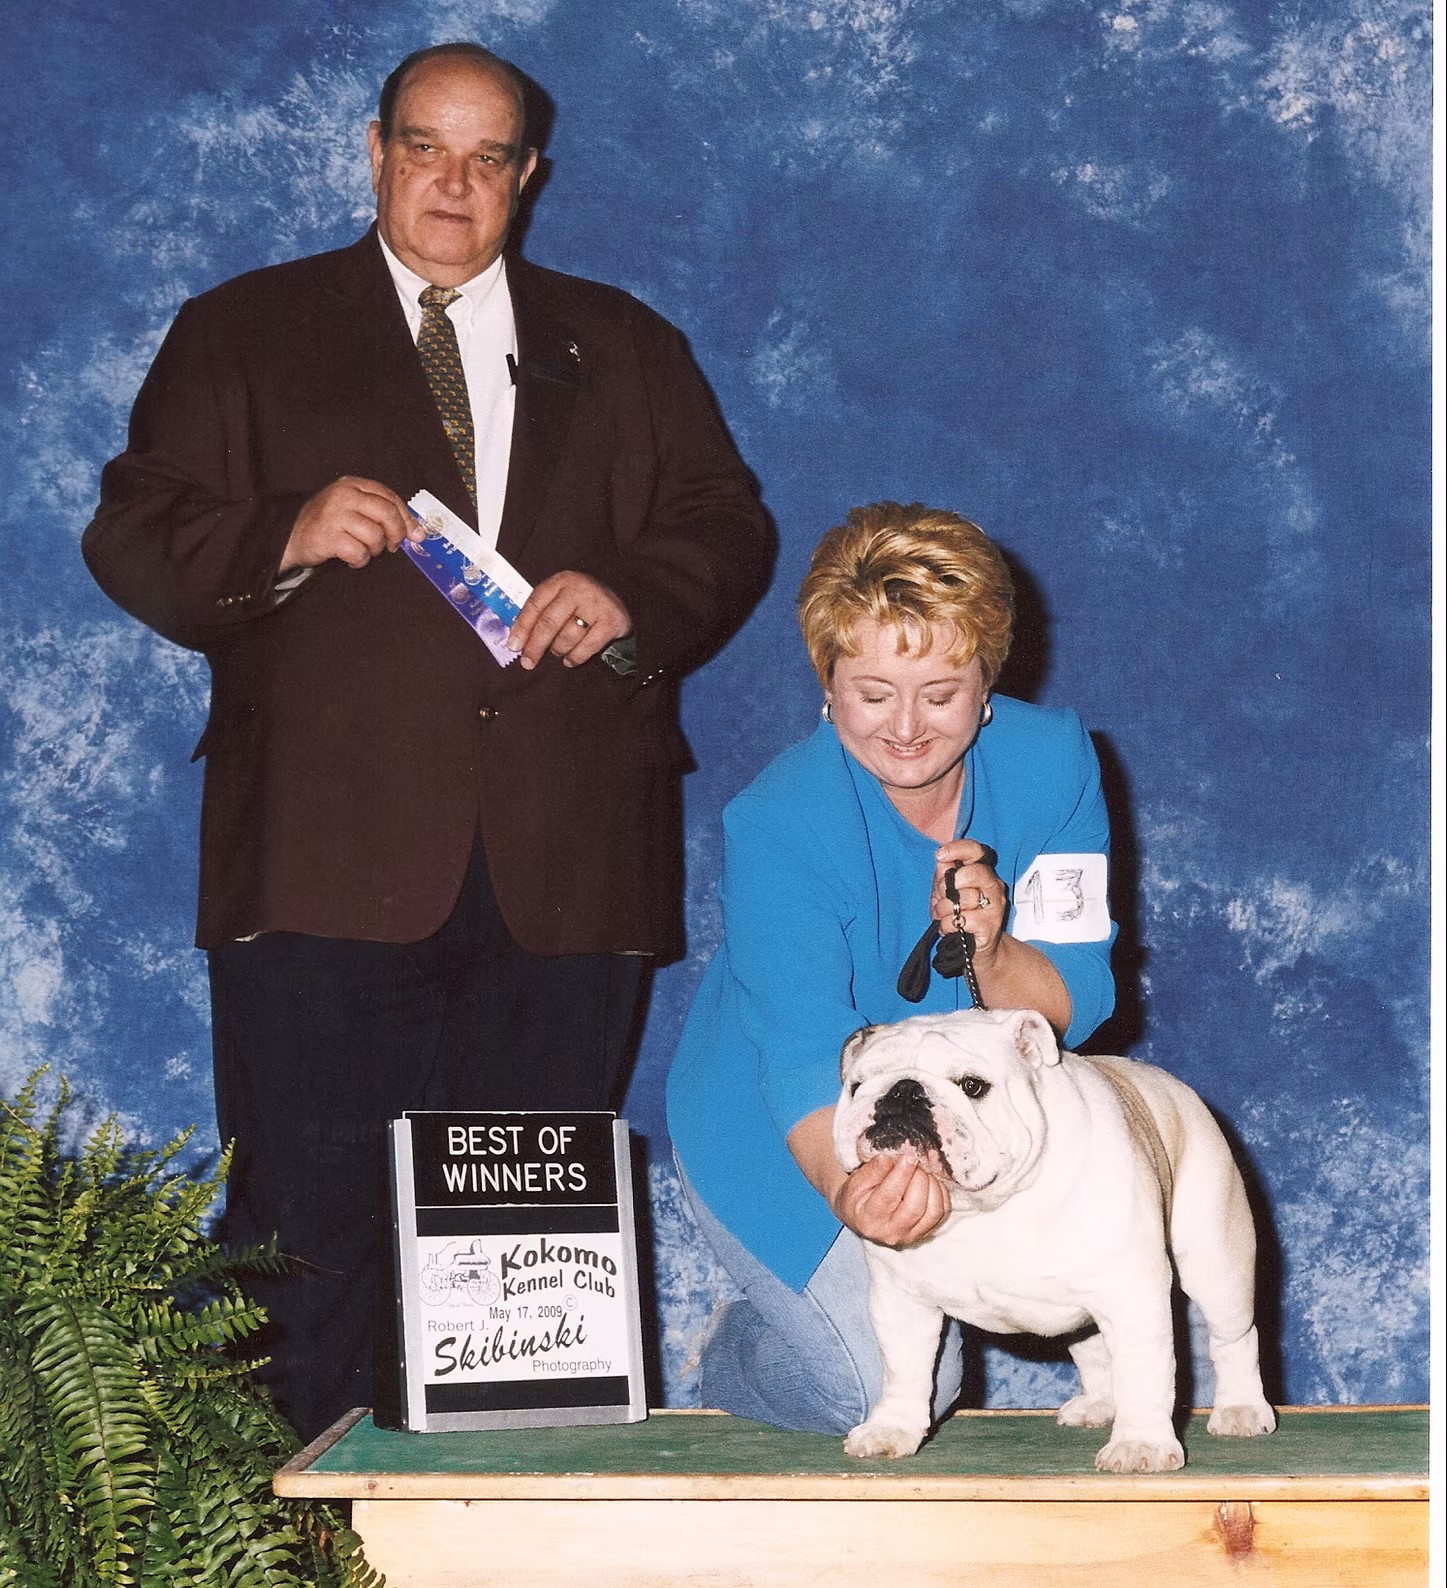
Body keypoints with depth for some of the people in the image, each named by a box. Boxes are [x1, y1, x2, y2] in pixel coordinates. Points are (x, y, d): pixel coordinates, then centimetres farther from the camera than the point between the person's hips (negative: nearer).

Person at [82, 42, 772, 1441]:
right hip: (329, 859, -1)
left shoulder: (624, 351, 20)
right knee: (308, 1229, -4)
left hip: (565, 862, 2)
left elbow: (727, 532, 16)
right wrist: (286, 537, -12)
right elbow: (133, 541, 7)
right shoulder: (242, 334, 15)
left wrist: (629, 597, -6)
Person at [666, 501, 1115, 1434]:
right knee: (893, 1382, -19)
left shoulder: (1053, 758, -15)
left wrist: (990, 952, -35)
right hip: (789, 1137, -4)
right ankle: (735, 1354, 14)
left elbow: (1077, 1008, -12)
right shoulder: (780, 824, -27)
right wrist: (850, 1193, -56)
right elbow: (808, 1065, -34)